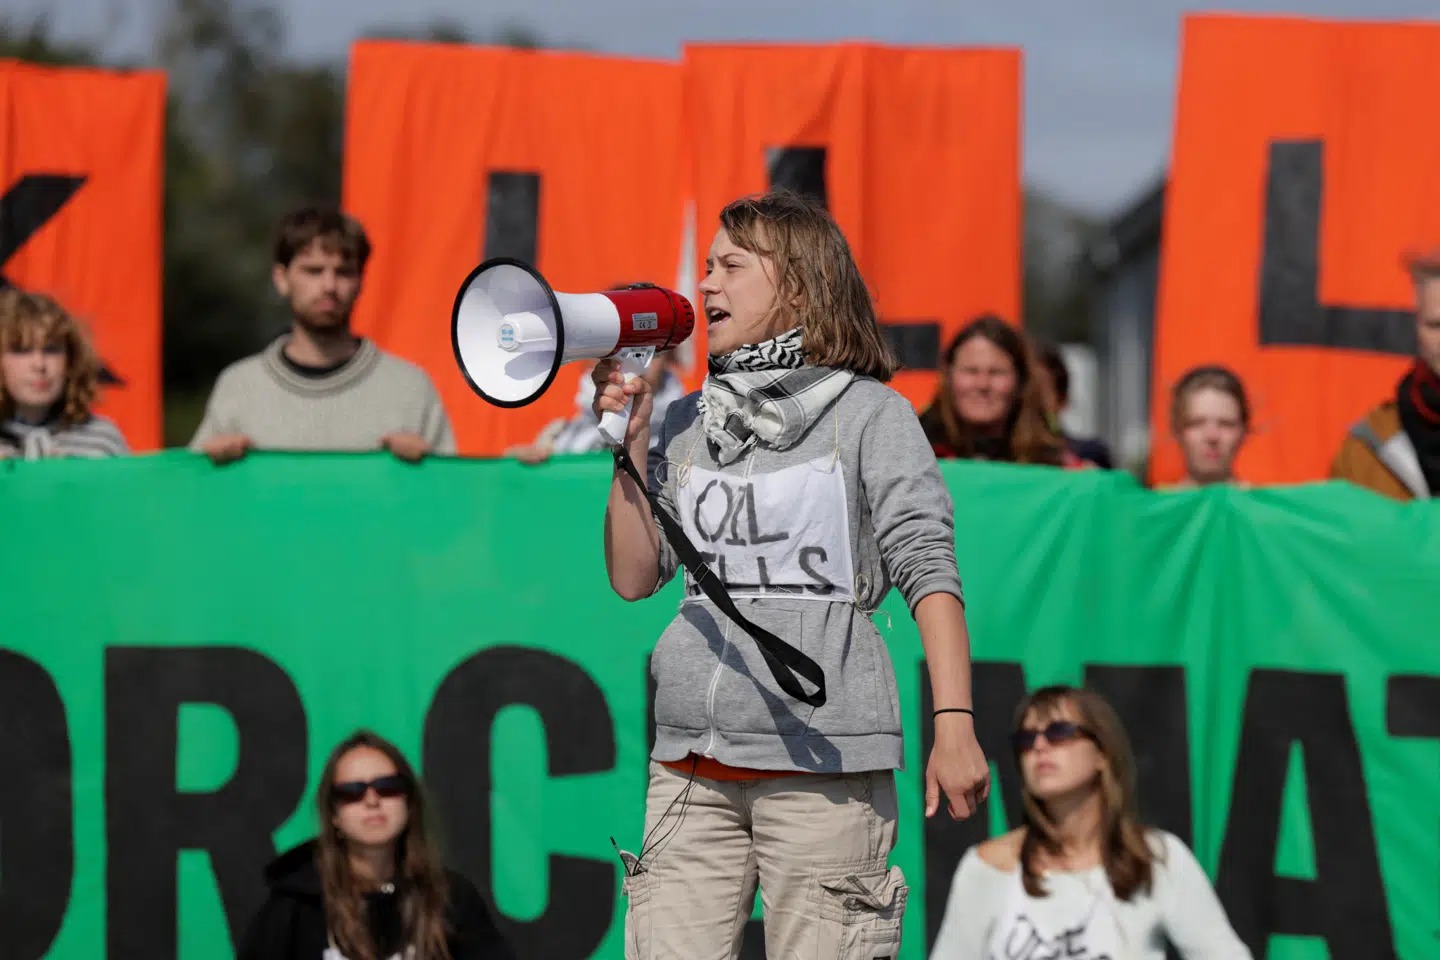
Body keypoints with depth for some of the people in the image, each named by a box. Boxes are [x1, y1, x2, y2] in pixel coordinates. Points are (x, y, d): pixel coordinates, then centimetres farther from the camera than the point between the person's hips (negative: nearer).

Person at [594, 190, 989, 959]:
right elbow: (634, 577, 13)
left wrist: (954, 724, -13)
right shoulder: (688, 424, 15)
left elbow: (928, 571, -4)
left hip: (824, 764, -4)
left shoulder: (869, 414, 2)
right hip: (692, 765, 4)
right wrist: (629, 445, 6)